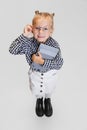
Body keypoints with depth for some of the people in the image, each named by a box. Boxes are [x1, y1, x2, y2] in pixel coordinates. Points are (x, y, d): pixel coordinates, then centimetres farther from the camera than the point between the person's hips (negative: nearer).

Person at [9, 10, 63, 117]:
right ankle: (39, 100, 63)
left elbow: (59, 64, -28)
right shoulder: (28, 42, -29)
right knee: (36, 91, 27)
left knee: (49, 90, 29)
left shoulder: (54, 45, -32)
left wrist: (43, 62, -41)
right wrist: (24, 36, -45)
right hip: (35, 72, 1)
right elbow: (12, 50, -37)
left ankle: (47, 99, 64)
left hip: (50, 73, 0)